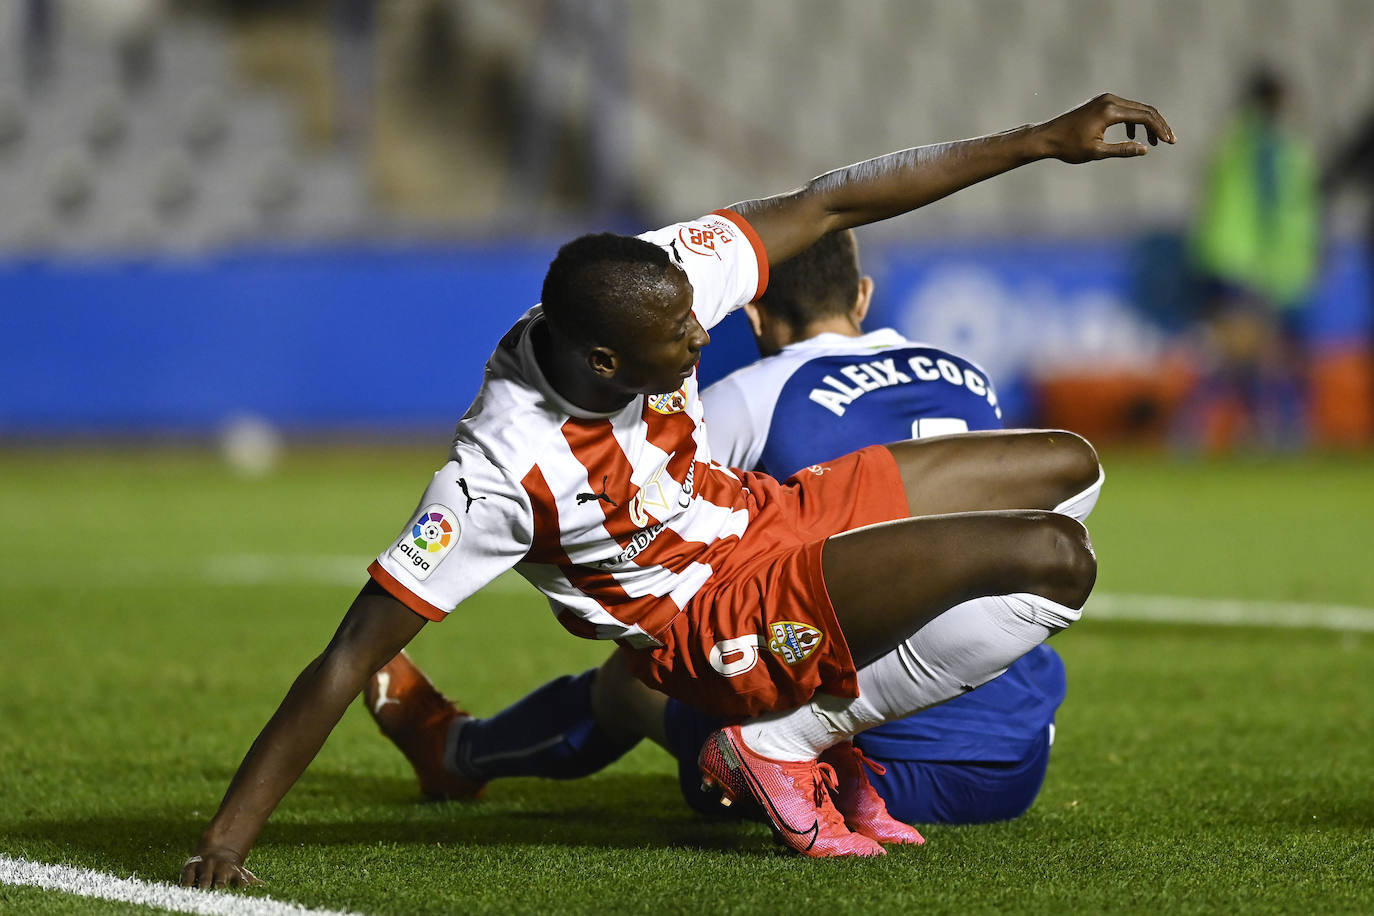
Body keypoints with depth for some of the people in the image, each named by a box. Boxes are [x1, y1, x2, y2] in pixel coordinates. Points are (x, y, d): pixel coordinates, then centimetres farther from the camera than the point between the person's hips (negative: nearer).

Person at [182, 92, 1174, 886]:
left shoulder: (650, 283, -18)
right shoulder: (504, 467, -34)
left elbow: (829, 203, -5)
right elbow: (348, 661, -32)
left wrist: (1047, 139, -3)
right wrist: (227, 838, -34)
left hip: (765, 517, 8)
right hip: (722, 620, -8)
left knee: (1066, 466, 18)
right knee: (1056, 560, -21)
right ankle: (788, 746, -9)